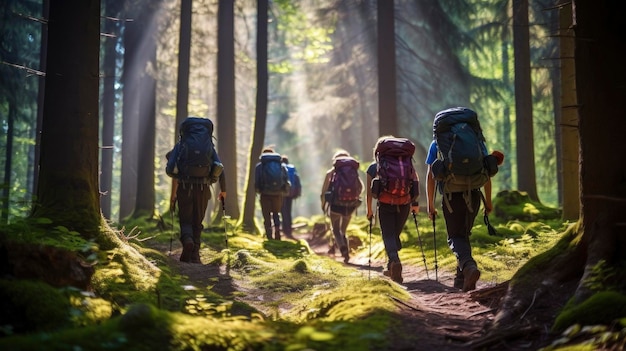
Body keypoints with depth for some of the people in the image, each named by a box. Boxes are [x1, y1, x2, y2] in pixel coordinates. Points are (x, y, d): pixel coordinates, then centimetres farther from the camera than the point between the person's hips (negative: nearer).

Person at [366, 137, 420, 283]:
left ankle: (395, 261, -31)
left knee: (388, 236, -3)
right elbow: (415, 180, 0)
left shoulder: (373, 167, 8)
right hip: (404, 205, 3)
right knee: (395, 235, 18)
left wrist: (369, 211, 16)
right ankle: (391, 268, 23)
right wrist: (415, 202, 3)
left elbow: (369, 193, 7)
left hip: (385, 205, -3)